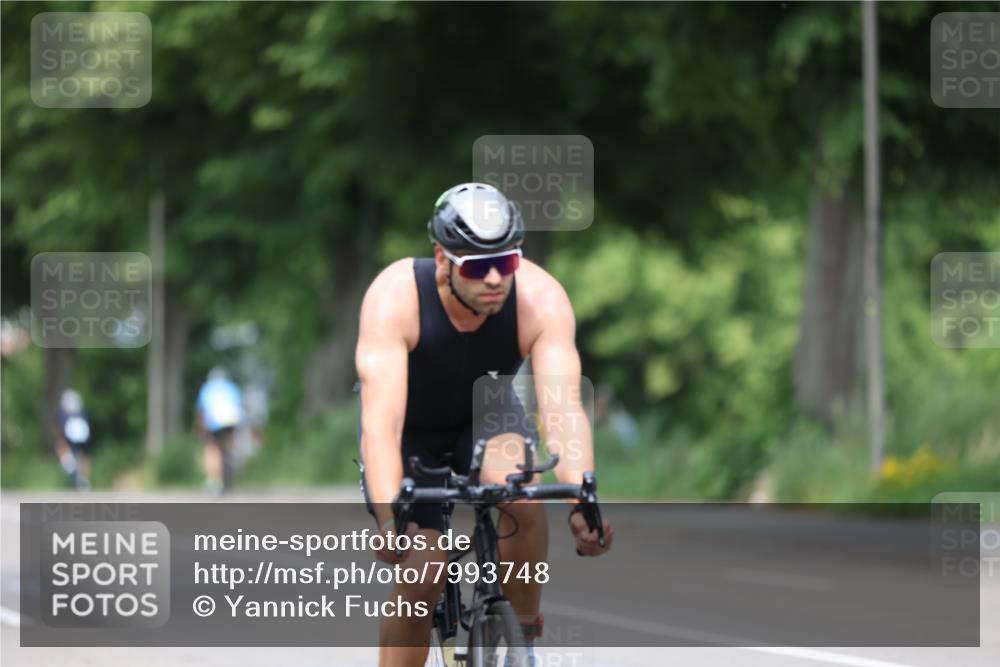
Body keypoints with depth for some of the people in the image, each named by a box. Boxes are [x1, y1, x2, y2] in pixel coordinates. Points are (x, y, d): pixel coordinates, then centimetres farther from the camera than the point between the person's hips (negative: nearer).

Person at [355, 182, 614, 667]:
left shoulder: (540, 297, -30)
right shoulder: (395, 296, -35)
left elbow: (563, 409, -39)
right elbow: (381, 421, -43)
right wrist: (389, 519, -57)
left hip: (486, 417, 1)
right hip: (411, 432, -1)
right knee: (423, 573, -17)